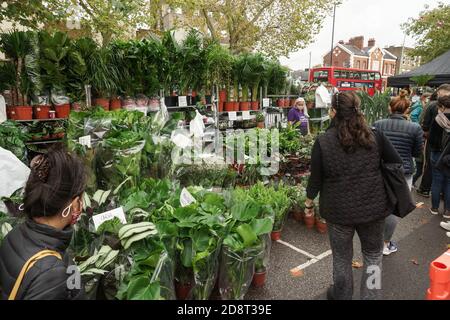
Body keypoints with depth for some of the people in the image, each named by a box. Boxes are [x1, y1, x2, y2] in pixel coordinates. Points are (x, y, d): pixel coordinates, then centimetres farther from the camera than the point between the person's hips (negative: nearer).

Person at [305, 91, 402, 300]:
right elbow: (397, 163, 3)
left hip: (339, 211, -1)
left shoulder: (323, 142, -14)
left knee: (342, 258, 19)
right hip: (373, 208, 2)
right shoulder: (375, 136, -7)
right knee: (373, 256, 22)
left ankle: (341, 296, 39)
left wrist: (309, 204, 8)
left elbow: (315, 180, -8)